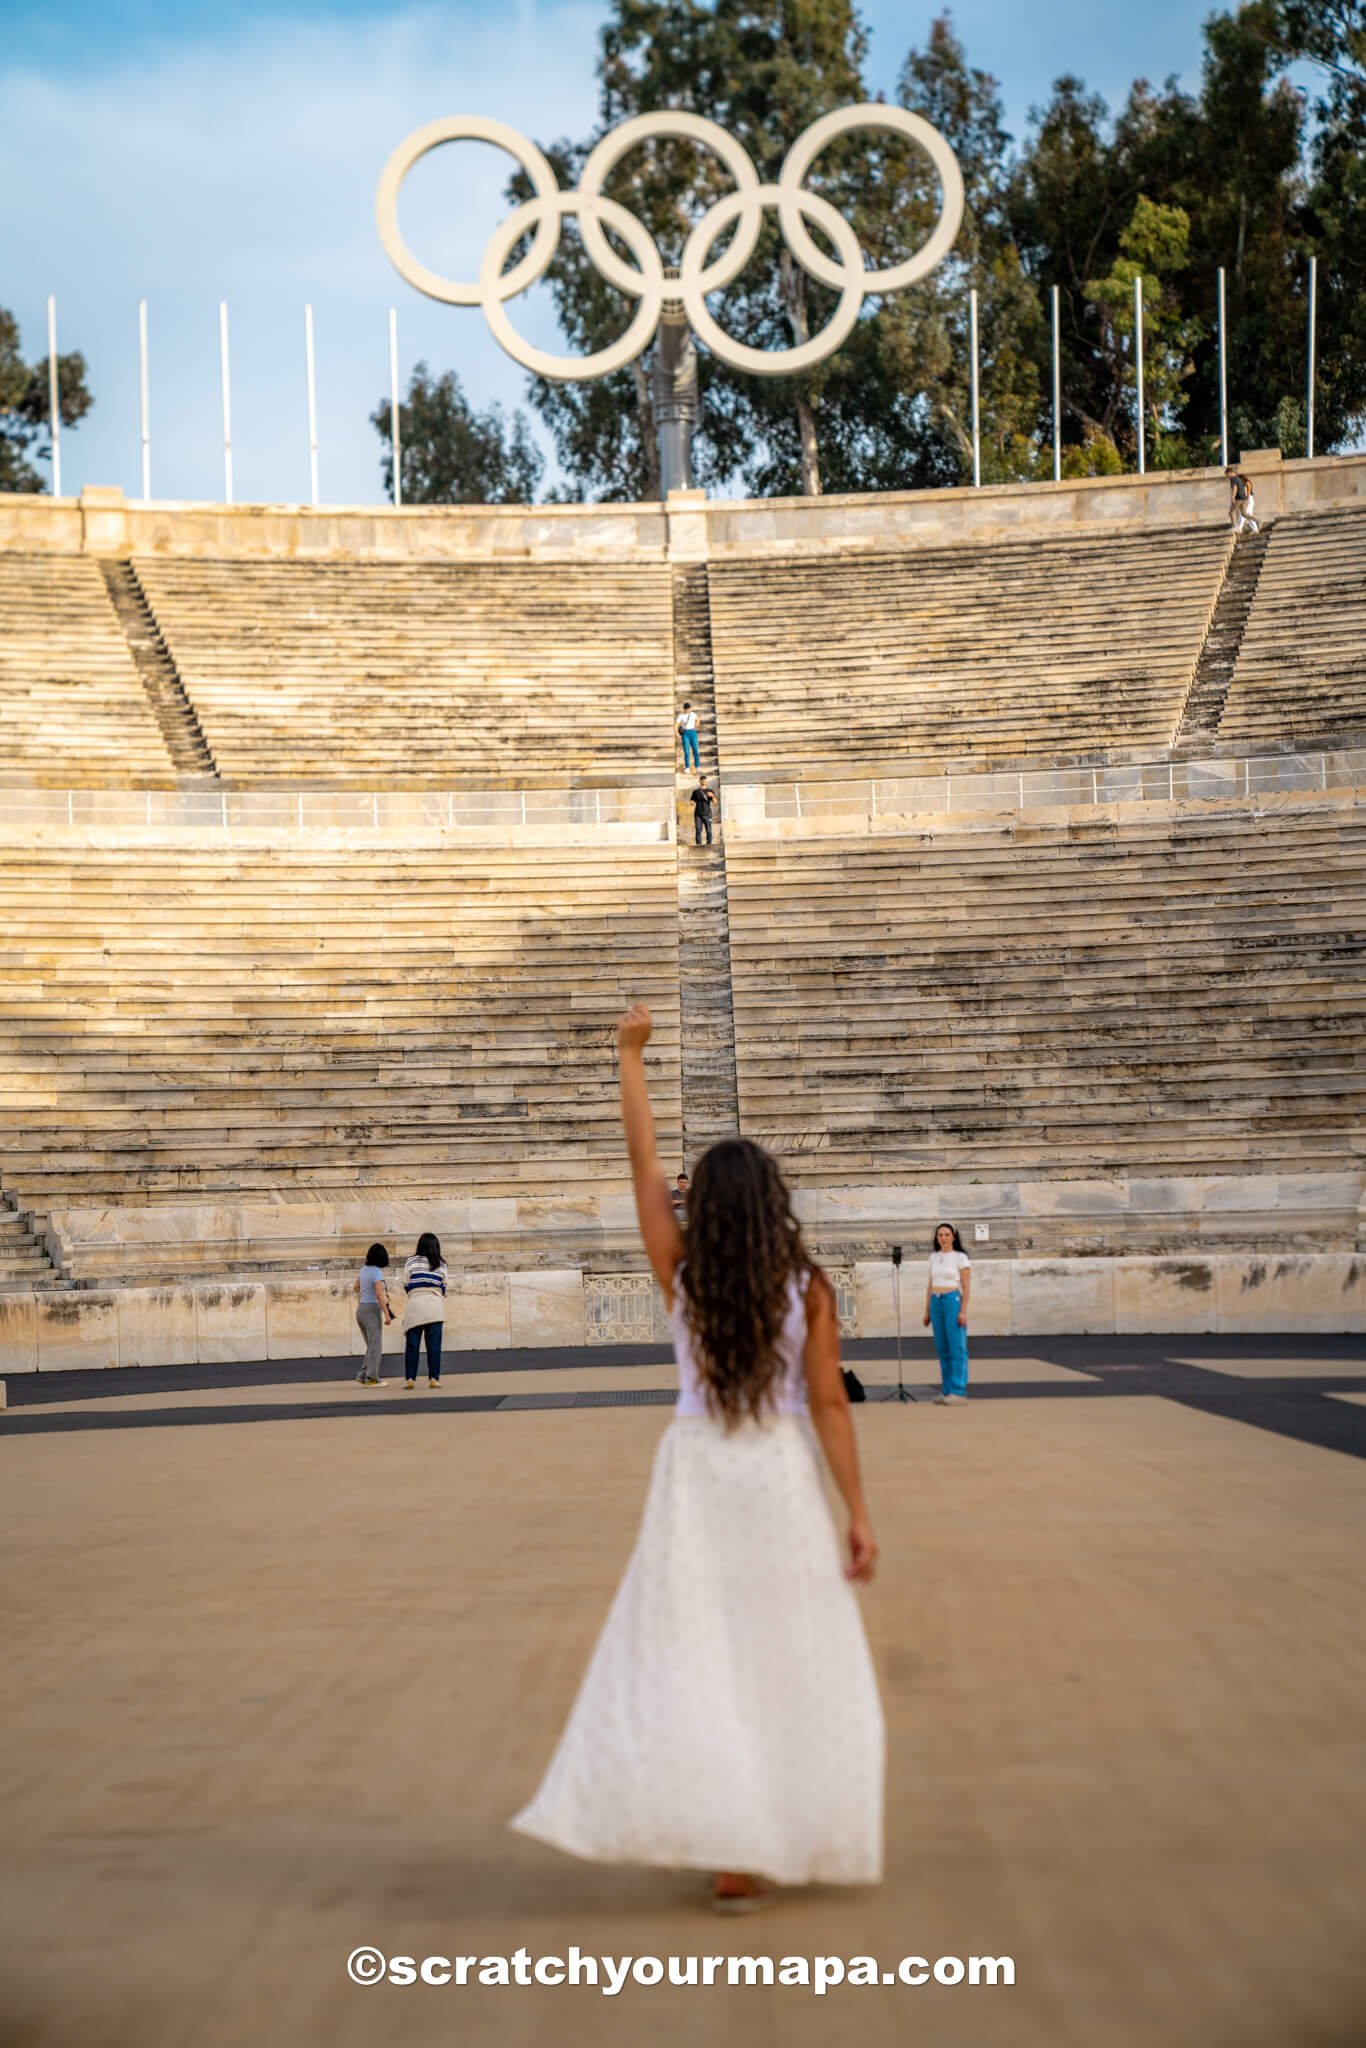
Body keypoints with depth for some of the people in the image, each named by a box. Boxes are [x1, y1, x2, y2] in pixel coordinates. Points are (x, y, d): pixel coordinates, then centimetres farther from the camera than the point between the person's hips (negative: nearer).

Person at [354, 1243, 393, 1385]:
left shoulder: (364, 1269, 9)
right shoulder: (377, 1272, -14)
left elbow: (357, 1287, 25)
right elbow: (380, 1295, -22)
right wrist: (387, 1314, -22)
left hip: (361, 1309, 8)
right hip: (372, 1310, -8)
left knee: (372, 1346, 13)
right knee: (376, 1346, -4)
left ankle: (362, 1377, 8)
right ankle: (371, 1378, -7)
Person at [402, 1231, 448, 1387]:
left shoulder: (411, 1262, 3)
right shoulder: (441, 1265, 7)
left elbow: (406, 1288, 4)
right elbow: (443, 1289, 10)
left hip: (414, 1306, -1)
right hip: (435, 1307, 1)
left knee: (412, 1345, 3)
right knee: (434, 1345, 2)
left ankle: (409, 1379, 2)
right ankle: (434, 1378, -1)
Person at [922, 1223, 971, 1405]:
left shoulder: (960, 1257, -2)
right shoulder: (934, 1257, 13)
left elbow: (966, 1286, -5)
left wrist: (963, 1311, -13)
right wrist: (927, 1310, 14)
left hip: (953, 1301, -6)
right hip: (936, 1302, 6)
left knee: (957, 1348, -6)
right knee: (942, 1349, 6)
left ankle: (958, 1392, -5)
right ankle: (948, 1391, 10)